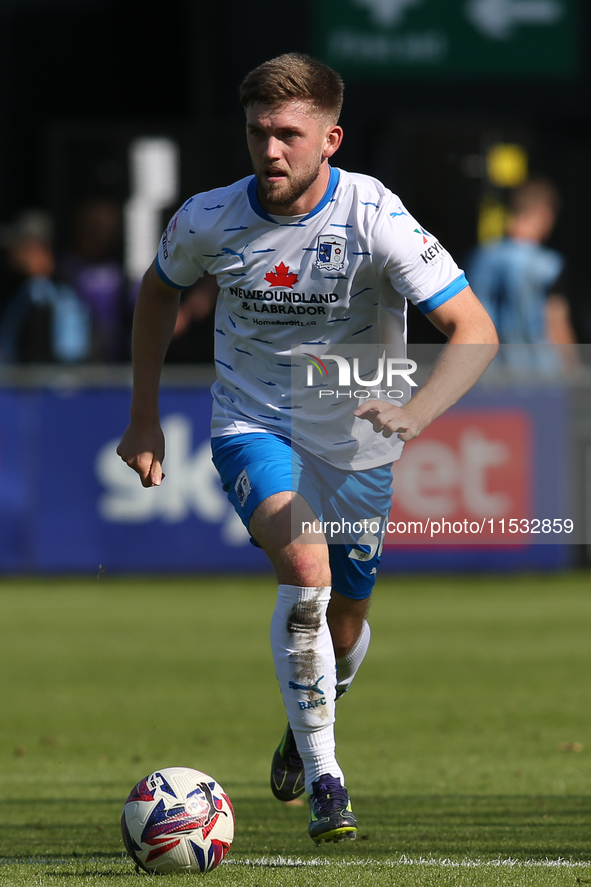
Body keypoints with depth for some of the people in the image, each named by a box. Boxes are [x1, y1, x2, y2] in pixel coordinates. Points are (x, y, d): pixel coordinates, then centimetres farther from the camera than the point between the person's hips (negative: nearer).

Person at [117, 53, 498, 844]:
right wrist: (144, 417, 10)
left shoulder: (376, 220, -23)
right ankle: (322, 777, -22)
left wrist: (415, 413, -43)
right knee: (304, 561, -28)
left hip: (356, 440, 0)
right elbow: (160, 288, 10)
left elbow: (476, 331, -26)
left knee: (345, 622, 12)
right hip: (254, 427, 0)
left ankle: (309, 721, 48)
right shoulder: (209, 220, -14)